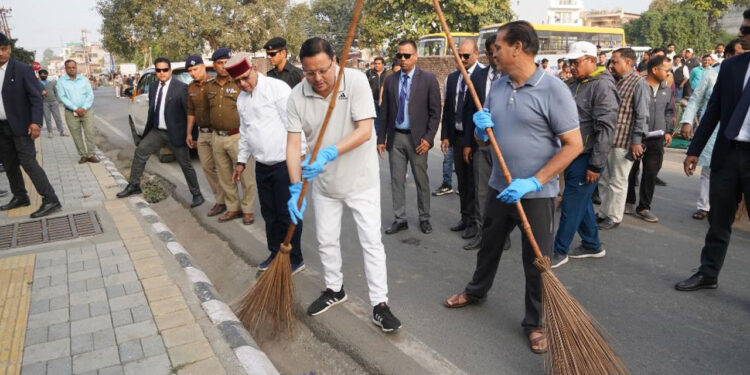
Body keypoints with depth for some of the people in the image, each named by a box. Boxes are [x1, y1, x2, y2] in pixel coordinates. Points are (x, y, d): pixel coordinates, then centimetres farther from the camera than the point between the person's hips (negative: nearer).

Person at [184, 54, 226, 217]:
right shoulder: (191, 88, 12)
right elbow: (191, 111, 20)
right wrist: (189, 133, 20)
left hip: (216, 132, -7)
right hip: (201, 134, 7)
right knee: (207, 167, 7)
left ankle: (225, 200, 8)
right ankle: (220, 201, 16)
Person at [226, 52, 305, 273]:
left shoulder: (277, 88, -12)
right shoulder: (241, 99, 12)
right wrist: (242, 160, 23)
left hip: (284, 163, -7)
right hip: (262, 165, 8)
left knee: (288, 214, 0)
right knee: (269, 214, 16)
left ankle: (295, 259, 13)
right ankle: (276, 253, 31)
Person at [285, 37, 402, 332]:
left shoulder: (356, 80, -18)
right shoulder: (297, 97, -11)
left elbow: (364, 131, -25)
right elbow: (294, 144, -13)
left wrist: (329, 154, -36)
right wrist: (296, 188, -22)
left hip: (361, 179, -3)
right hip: (324, 183, 4)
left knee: (372, 241, -1)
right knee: (326, 241, 15)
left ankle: (379, 304, 11)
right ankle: (335, 289, 37)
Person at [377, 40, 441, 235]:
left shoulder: (428, 79, -3)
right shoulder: (390, 80, 7)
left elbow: (435, 112, -4)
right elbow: (384, 112, 10)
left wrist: (428, 138, -11)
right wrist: (381, 138, 6)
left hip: (417, 138, -3)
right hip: (395, 137, 3)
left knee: (421, 180, 6)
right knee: (396, 180, 7)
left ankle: (424, 218, 22)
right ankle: (400, 219, 18)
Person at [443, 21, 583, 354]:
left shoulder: (553, 89, -15)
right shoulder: (497, 87, 4)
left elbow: (574, 144, -17)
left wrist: (533, 182, -23)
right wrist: (481, 127, -11)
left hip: (536, 193, -6)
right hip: (499, 187, 6)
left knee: (536, 261, 7)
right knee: (489, 245, 22)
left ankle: (536, 323, 27)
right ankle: (476, 291, 46)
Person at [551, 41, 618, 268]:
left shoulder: (603, 86, -14)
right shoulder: (574, 84, 13)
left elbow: (605, 129, -20)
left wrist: (596, 165, -21)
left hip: (586, 158, -9)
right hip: (571, 154, 9)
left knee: (571, 205, -2)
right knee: (582, 202, 17)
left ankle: (560, 251, 10)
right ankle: (592, 245, 32)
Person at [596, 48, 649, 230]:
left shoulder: (638, 83, -9)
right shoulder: (614, 80, 13)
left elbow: (642, 114, -14)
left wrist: (637, 140, -18)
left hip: (623, 140, -8)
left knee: (618, 181, 2)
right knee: (603, 178, 15)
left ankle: (614, 217, 14)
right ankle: (604, 212, 27)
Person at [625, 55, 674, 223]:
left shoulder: (666, 90, 10)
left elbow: (669, 111, 22)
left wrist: (668, 131, 15)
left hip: (656, 140, 5)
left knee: (650, 174, 5)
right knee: (630, 171, 7)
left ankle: (643, 208, 15)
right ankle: (629, 203, 25)